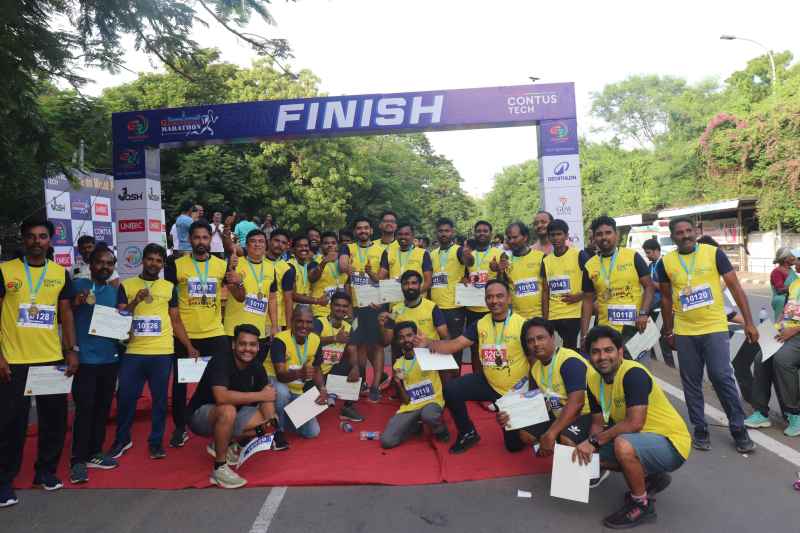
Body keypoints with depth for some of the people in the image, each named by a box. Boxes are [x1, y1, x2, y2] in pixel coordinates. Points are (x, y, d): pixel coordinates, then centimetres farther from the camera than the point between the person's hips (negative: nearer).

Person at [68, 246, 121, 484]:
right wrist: (76, 303, -22)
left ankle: (94, 453, 24)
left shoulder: (115, 290, 12)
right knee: (84, 409, -5)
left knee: (103, 407, 12)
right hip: (85, 358, -5)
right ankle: (78, 460, 4)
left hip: (109, 358, 5)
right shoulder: (78, 284, -3)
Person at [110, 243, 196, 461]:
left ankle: (156, 442, 20)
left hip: (162, 352, 0)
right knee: (125, 397, 6)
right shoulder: (126, 285, 5)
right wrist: (135, 302, -15)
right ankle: (122, 440, 27)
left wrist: (189, 346, 3)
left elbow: (176, 321, 10)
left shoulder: (170, 287, 8)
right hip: (133, 352, 0)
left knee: (160, 398, 6)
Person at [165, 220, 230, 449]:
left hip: (215, 333, 1)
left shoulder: (222, 265, 3)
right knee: (180, 382, 9)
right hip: (184, 335, -1)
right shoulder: (177, 265, -3)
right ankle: (180, 427, 25)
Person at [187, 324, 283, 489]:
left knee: (269, 423, -10)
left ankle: (227, 443, 10)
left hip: (234, 414, 7)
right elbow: (221, 397, -41)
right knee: (228, 410, -37)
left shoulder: (256, 365, -6)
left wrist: (271, 422, -25)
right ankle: (219, 469, -20)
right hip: (201, 414, -6)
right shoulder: (221, 360, -27)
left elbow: (267, 395, -6)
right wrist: (260, 395, -35)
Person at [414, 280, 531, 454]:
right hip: (488, 383, 4)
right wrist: (428, 343, -23)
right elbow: (454, 345, -8)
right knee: (451, 389, -15)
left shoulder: (522, 325, -19)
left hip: (516, 390, -4)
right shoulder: (480, 324, -4)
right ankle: (468, 434, 8)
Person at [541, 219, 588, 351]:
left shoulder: (579, 255, -4)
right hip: (553, 316, 4)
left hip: (574, 314, -4)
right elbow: (545, 291, 10)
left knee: (571, 348, -1)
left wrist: (579, 296, -17)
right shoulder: (546, 260, 9)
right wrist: (545, 318, 6)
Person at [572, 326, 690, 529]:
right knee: (591, 453, 4)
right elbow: (598, 423, 5)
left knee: (623, 444, -35)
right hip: (642, 440, 9)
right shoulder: (594, 381, -1)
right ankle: (651, 479, 18)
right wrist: (589, 446, -16)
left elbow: (635, 423, -33)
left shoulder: (633, 373, -25)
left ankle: (642, 505, -8)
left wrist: (594, 441, -27)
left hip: (671, 444, -8)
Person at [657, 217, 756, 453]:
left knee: (722, 378, -4)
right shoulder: (666, 262, 1)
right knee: (691, 383, 8)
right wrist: (668, 331, 13)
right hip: (684, 332, 2)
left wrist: (748, 322, -6)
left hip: (715, 328, -2)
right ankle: (700, 428, 21)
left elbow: (735, 287, -3)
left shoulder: (714, 253, -5)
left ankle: (738, 429, 13)